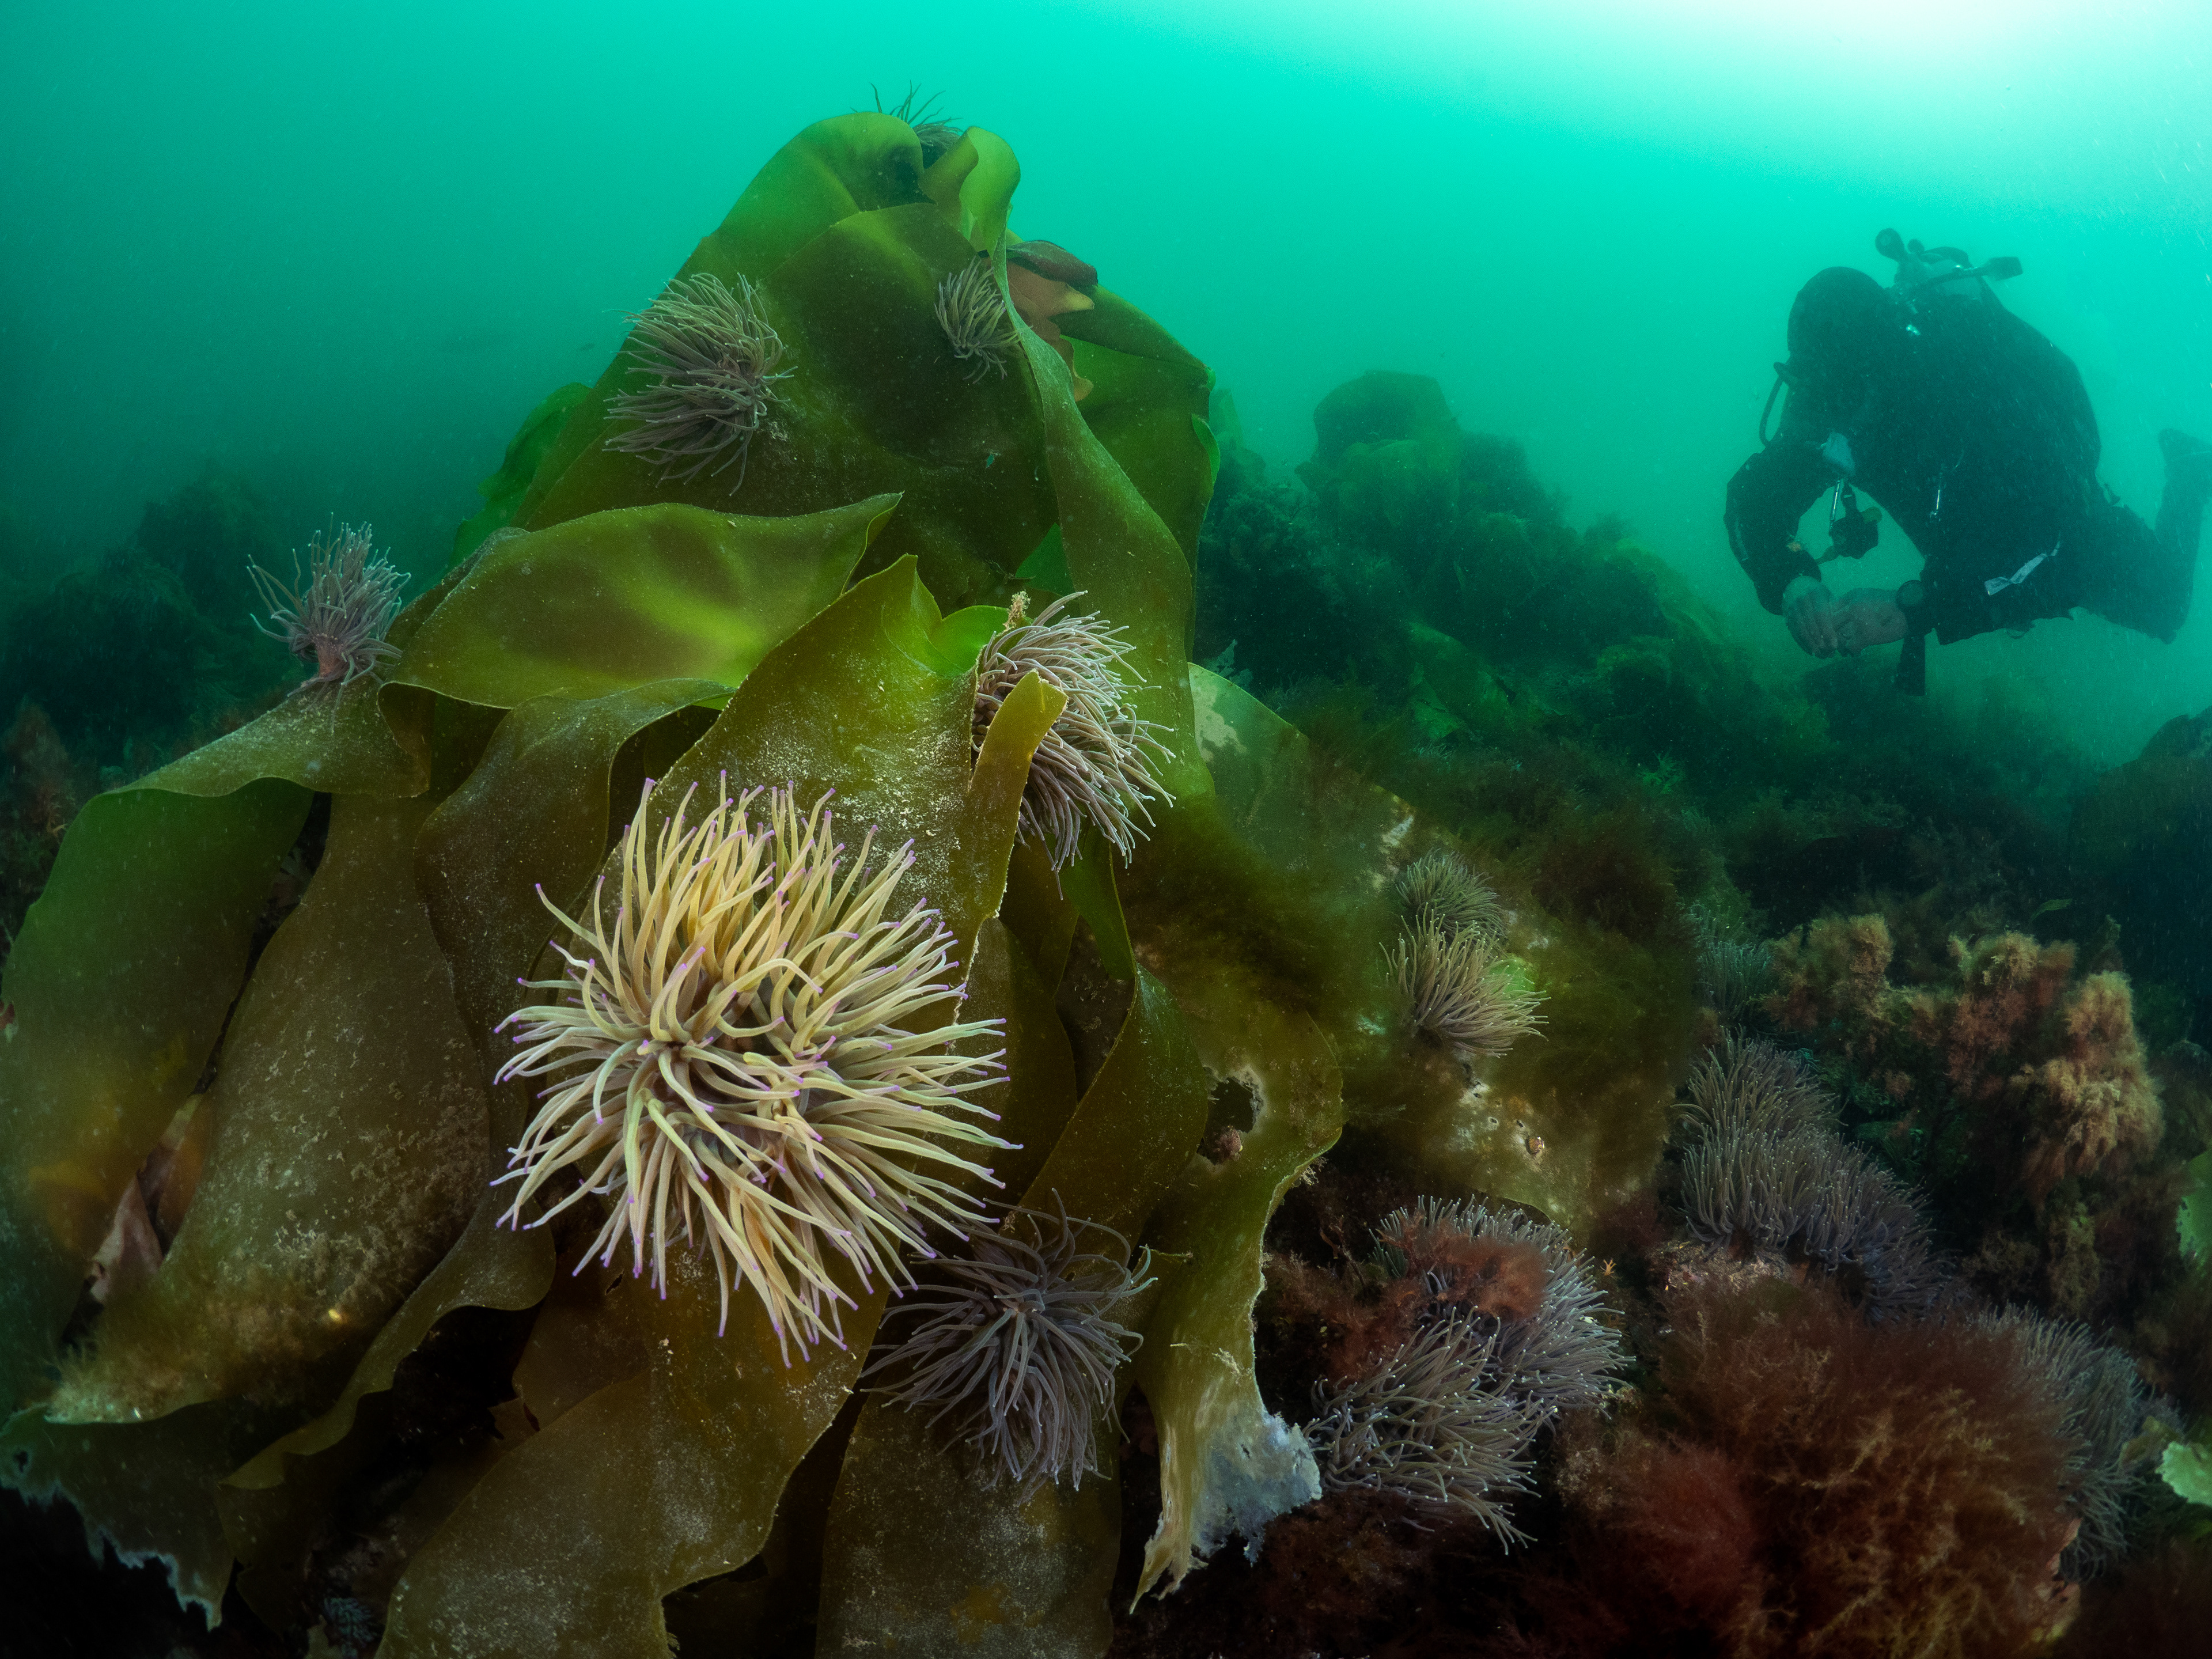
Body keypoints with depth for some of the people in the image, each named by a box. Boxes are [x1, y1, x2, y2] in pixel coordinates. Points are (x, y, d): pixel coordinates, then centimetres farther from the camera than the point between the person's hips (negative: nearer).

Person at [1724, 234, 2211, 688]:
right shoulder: (1835, 396, -31)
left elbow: (2056, 556, -50)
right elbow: (1754, 495, -27)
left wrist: (1911, 611, -60)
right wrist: (1793, 583, -48)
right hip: (1966, 542, 4)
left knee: (2164, 610, 22)